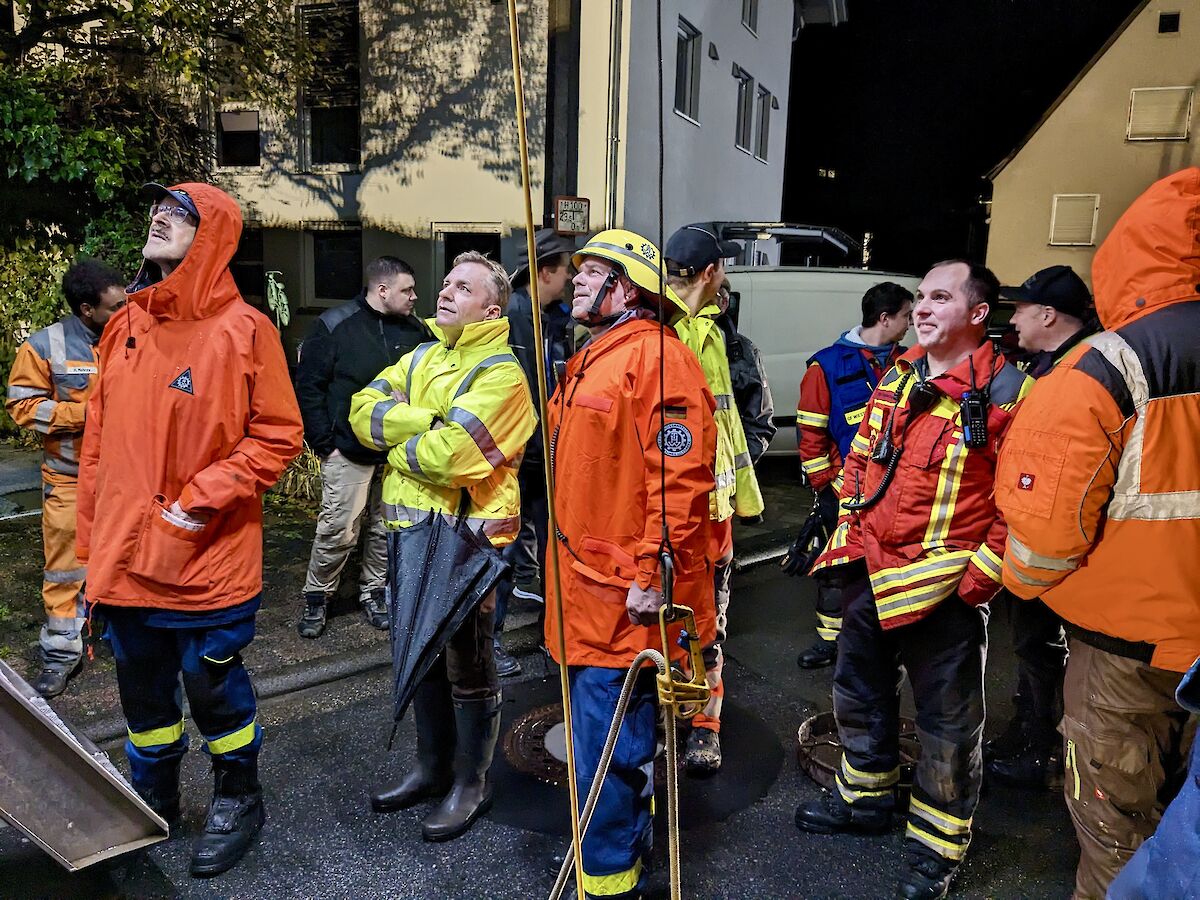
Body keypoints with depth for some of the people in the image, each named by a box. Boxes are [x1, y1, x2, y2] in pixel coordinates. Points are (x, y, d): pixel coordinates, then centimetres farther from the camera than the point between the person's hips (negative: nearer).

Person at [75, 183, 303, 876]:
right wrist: (93, 540, 11)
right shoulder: (125, 327, 7)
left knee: (212, 685, 8)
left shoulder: (243, 330, -10)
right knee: (143, 688, 19)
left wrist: (202, 500, -18)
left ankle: (239, 799, 33)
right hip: (125, 556, 5)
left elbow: (278, 437, -11)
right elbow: (99, 441, 11)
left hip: (208, 560, -5)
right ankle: (153, 802, 41)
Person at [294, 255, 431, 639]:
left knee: (387, 529, 10)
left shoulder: (415, 330, 6)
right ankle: (316, 598, 19)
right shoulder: (334, 325, -4)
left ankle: (372, 592, 29)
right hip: (349, 452, -4)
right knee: (337, 531, -1)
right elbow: (308, 387, -3)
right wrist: (325, 444, -7)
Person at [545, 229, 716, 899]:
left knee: (608, 745, 0)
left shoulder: (654, 355, -15)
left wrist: (655, 574, -22)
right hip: (585, 583, 10)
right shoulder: (590, 362, 16)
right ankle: (625, 843, 40)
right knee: (619, 735, 22)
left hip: (626, 595, -10)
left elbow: (681, 478, -22)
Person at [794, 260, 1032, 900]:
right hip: (869, 573, 7)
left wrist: (983, 571, -16)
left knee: (946, 716, 9)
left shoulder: (1007, 392, -13)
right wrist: (847, 529, 9)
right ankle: (865, 797, 44)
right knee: (860, 690, 21)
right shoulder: (895, 378, 8)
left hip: (944, 586, -6)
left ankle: (937, 842, 29)